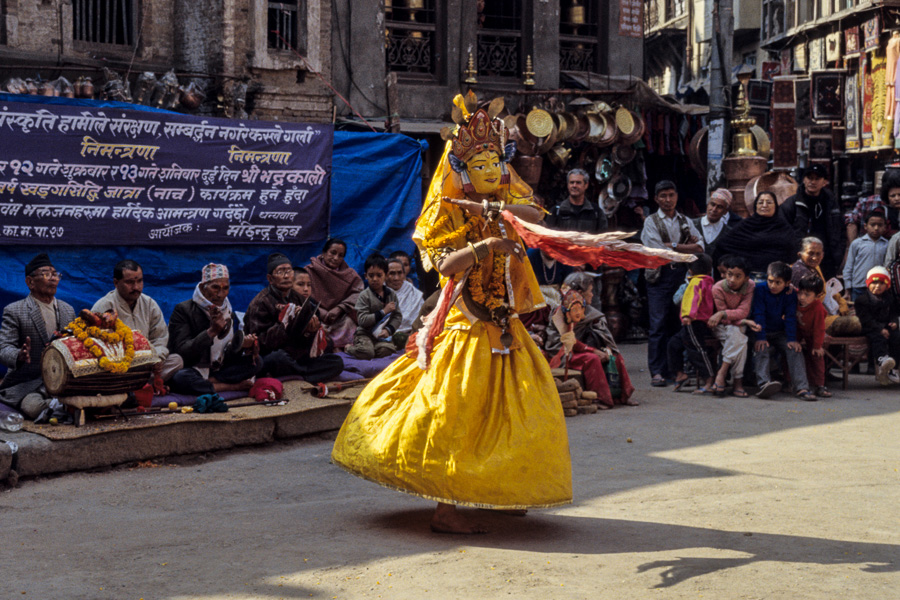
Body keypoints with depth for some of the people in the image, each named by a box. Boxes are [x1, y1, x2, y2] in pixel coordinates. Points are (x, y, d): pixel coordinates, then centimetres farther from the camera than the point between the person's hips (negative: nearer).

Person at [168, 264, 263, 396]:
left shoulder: (228, 312, 9)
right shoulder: (183, 310, -10)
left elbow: (227, 357, 5)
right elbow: (181, 352, -21)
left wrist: (241, 346, -18)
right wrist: (211, 331, -28)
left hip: (218, 369, 6)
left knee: (256, 362, -11)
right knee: (179, 378, -40)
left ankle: (210, 381, -22)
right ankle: (234, 386, -25)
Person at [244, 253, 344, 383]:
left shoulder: (299, 299, 12)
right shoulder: (260, 303, -7)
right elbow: (260, 343, -18)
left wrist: (311, 331, -12)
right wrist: (285, 324, -26)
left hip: (297, 356, 6)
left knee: (337, 362, -11)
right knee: (279, 358, -40)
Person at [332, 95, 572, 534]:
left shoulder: (503, 205, 11)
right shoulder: (449, 212, -5)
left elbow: (534, 214, -11)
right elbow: (444, 264, -19)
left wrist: (493, 207, -23)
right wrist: (481, 248, -31)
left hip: (503, 324, 8)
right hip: (466, 326, -8)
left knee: (521, 406, 13)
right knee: (456, 412, -9)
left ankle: (499, 491, 28)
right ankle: (445, 510, -6)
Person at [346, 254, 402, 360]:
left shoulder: (391, 294, 8)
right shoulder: (364, 296, -5)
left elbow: (398, 316, 5)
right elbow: (362, 319, -15)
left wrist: (388, 330, -14)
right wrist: (383, 312, -14)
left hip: (382, 334, 3)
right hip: (365, 334, -3)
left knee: (386, 350, -28)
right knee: (366, 352, -30)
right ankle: (350, 347, 6)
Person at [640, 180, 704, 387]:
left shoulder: (686, 221, 17)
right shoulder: (651, 222, 7)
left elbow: (699, 248, 5)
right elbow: (658, 251, -7)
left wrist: (672, 246, -6)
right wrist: (686, 247, -1)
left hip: (683, 275, 3)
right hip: (660, 276, -3)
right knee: (658, 325, -8)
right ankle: (657, 372, -6)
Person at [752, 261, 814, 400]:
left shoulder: (790, 293, -3)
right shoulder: (760, 289, -10)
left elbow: (790, 317, -5)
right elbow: (759, 314, -14)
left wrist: (792, 339, -16)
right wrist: (760, 338, -23)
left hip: (780, 333, 2)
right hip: (763, 332, -2)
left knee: (795, 350, -21)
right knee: (761, 350, -30)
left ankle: (802, 388, -27)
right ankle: (764, 384, -49)